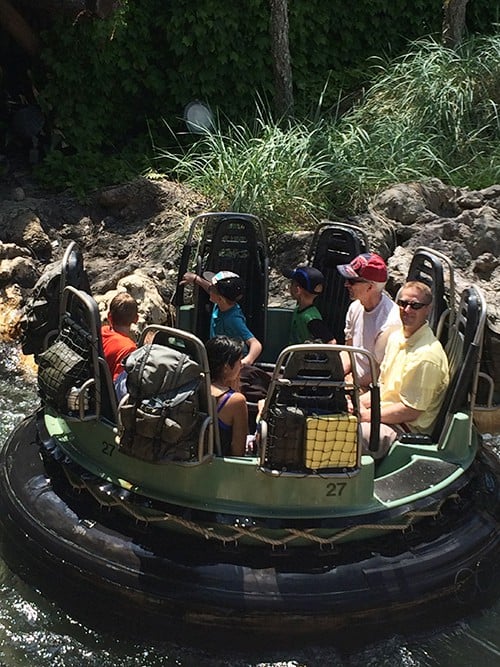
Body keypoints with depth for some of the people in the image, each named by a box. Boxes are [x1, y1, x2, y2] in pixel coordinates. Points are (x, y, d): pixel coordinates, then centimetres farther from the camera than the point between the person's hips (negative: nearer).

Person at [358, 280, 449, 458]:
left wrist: (367, 415, -17)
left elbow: (412, 410, -21)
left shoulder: (427, 355, -21)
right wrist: (360, 402, 0)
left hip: (410, 429, -9)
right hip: (385, 413, 9)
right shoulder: (396, 337, 9)